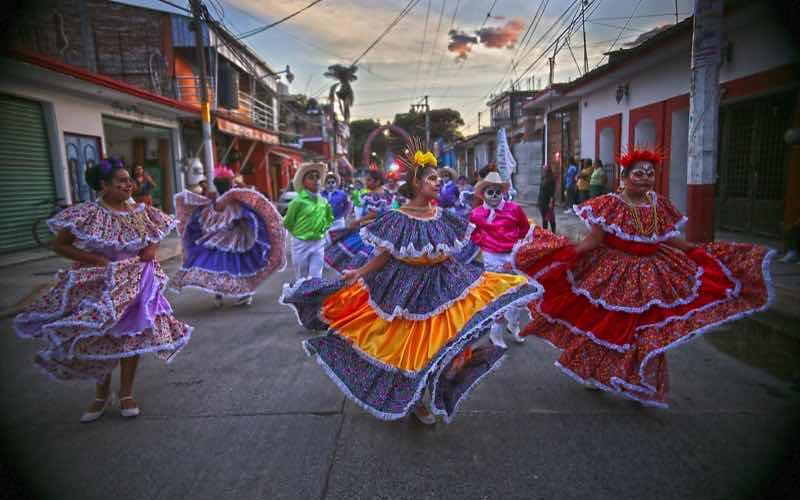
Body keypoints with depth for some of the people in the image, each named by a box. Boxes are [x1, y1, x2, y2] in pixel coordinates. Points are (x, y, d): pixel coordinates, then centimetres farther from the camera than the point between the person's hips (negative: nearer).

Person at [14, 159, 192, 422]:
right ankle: (101, 394, 29)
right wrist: (98, 260, -18)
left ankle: (126, 393, 22)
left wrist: (152, 249, -7)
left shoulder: (141, 211, -1)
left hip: (135, 284, 3)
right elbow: (59, 245, -9)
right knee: (98, 339, 7)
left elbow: (156, 237, 16)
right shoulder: (88, 213, -13)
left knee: (132, 337, 5)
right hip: (98, 285, -2)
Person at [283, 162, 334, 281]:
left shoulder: (323, 201, 1)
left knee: (316, 277, 9)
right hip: (301, 244, -4)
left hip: (319, 243, 4)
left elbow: (330, 218, 19)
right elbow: (287, 223, -6)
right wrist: (300, 233, 2)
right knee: (301, 278, 12)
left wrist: (322, 230, 8)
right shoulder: (298, 202, -14)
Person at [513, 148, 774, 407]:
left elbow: (672, 239, 12)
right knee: (603, 325, 7)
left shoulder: (660, 205, 4)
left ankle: (641, 386, 29)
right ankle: (593, 373, 32)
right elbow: (593, 239, -15)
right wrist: (569, 253, -29)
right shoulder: (610, 204, -11)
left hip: (651, 275, 5)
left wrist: (704, 252, 10)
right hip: (613, 274, -4)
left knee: (648, 330, 10)